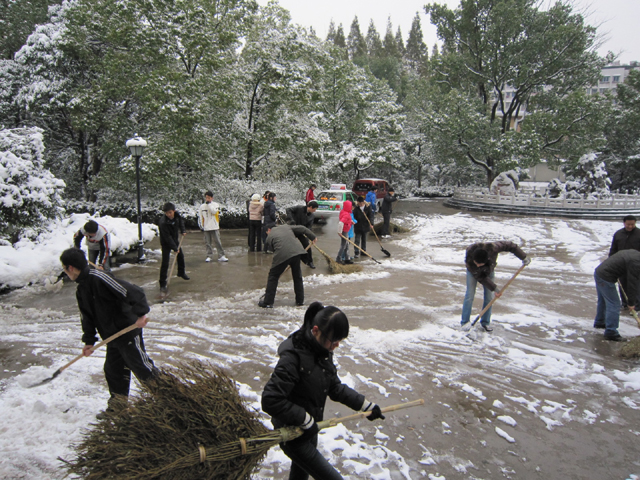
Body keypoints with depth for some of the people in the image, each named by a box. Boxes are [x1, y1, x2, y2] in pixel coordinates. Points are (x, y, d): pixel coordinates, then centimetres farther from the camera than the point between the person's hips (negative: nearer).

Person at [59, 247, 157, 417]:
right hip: (112, 337, 9)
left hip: (128, 332, -9)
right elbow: (87, 316, 18)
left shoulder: (98, 277, -22)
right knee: (113, 371, 17)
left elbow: (133, 291, -28)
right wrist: (89, 341, 14)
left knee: (142, 368, 0)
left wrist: (140, 314, -32)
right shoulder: (81, 290, 10)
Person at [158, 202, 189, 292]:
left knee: (181, 256, 21)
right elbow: (167, 237, -30)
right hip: (166, 243, -7)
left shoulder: (177, 215, -16)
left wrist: (183, 230, 1)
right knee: (165, 263, -10)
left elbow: (181, 220, 11)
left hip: (175, 240, 7)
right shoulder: (163, 223, -33)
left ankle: (181, 272, 46)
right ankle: (162, 284, -5)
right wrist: (175, 248, -28)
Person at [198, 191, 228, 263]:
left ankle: (221, 256, 3)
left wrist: (209, 204, -12)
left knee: (218, 242, -2)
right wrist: (201, 226, 5)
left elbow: (214, 212, -17)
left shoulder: (216, 205, 2)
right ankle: (209, 256, 15)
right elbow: (200, 217, 11)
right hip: (206, 228, 2)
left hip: (215, 227, -2)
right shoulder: (202, 206, 8)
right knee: (208, 243, 6)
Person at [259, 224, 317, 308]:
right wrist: (312, 237, 28)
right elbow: (301, 229, 19)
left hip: (282, 254, -4)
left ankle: (268, 302, 12)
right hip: (297, 251, 4)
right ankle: (300, 300, 27)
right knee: (297, 276, 20)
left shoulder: (269, 237, 15)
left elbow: (273, 250, 14)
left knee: (273, 276, 11)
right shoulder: (286, 227, 24)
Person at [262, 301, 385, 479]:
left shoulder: (324, 351, -2)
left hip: (310, 429, 8)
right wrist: (305, 419, -23)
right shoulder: (293, 356, -29)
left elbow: (335, 388, 9)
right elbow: (270, 400, -30)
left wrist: (364, 405, 5)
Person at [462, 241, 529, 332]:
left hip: (488, 270, 2)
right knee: (470, 295, -11)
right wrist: (494, 289, -25)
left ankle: (485, 322, 10)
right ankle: (464, 323, -5)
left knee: (489, 297, -2)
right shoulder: (469, 260, -40)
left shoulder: (492, 248, -42)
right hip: (473, 272, -2)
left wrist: (523, 257, -20)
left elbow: (509, 245, -25)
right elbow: (480, 277, -28)